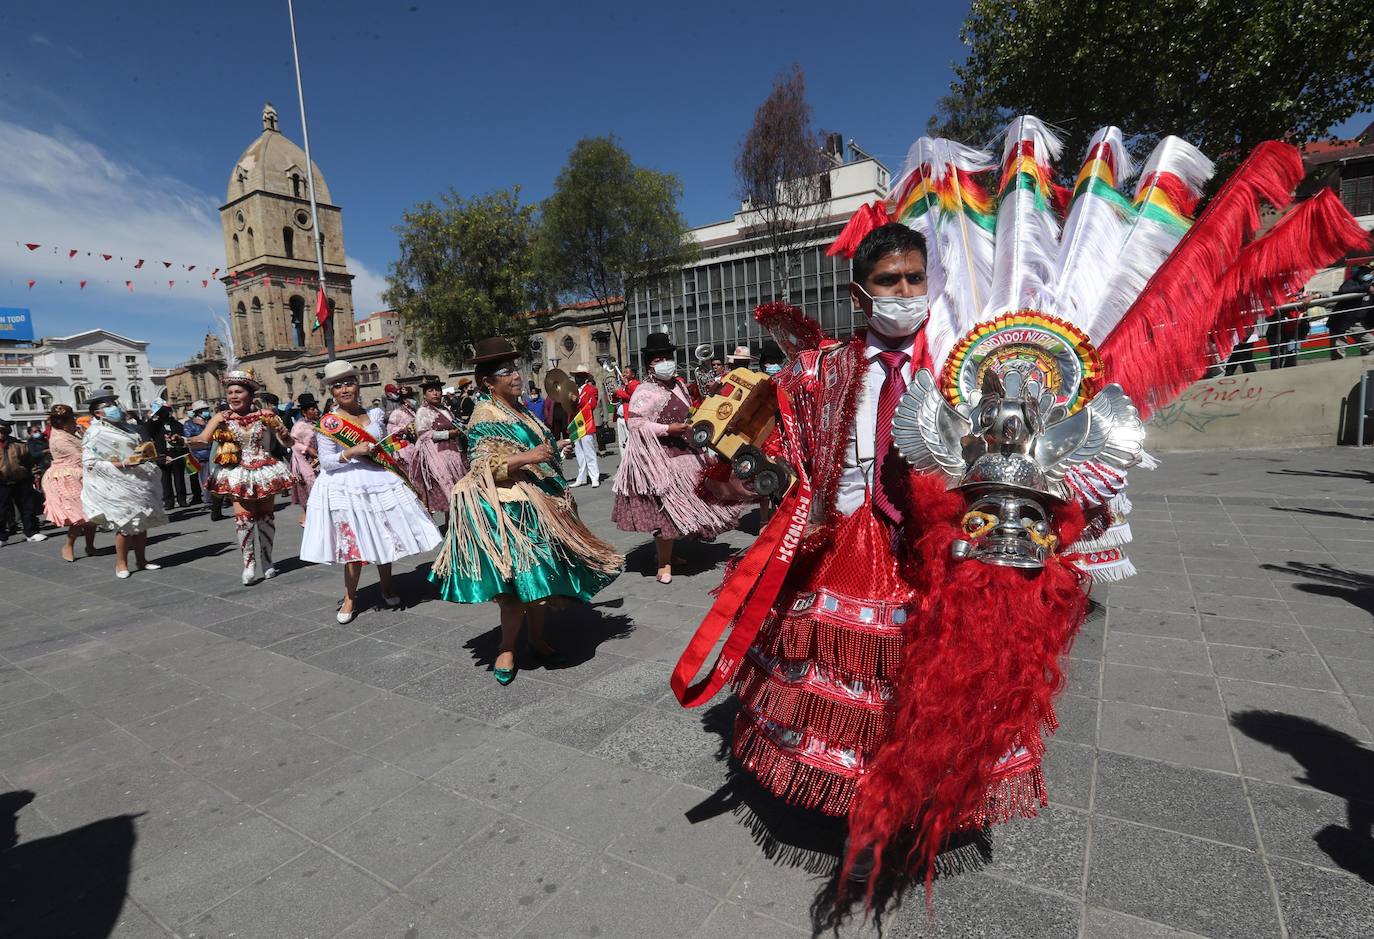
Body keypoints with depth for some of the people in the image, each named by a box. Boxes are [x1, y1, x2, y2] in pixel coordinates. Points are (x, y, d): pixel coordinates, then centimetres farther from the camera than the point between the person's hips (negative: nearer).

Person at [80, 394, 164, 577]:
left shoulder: (130, 428, 13)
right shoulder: (95, 434, -6)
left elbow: (146, 447, 25)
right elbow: (89, 463, -11)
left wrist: (149, 454, 2)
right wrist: (122, 464, -21)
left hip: (140, 482, 6)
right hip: (118, 485, -6)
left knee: (142, 521, 9)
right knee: (125, 523, -4)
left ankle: (141, 560, 19)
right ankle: (121, 563, 10)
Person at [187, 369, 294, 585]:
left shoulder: (266, 415, -4)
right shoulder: (222, 418, -2)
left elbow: (287, 442, -3)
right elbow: (203, 438, -12)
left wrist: (283, 434, -25)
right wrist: (185, 441, -32)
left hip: (265, 471, 1)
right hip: (238, 474, 0)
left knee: (266, 516, 9)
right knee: (242, 516, -11)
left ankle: (266, 562, 22)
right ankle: (249, 564, -2)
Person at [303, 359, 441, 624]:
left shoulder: (375, 414, 5)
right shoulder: (328, 424, -7)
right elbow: (325, 462, -7)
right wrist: (351, 452, -20)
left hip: (381, 482, 4)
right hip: (346, 487, -4)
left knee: (386, 535, 10)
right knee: (353, 541, 1)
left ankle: (387, 585, 29)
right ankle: (350, 597, 16)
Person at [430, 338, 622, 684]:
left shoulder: (520, 408, 14)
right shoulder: (485, 416, -10)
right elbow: (486, 467, -19)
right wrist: (529, 457, -27)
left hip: (539, 504, 9)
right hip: (509, 509, -8)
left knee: (541, 575, 13)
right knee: (521, 578, -8)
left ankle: (537, 640, 27)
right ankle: (507, 650, 9)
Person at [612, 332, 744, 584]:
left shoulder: (678, 385, 12)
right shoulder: (644, 392, -13)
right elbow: (635, 424, -19)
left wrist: (695, 425, 9)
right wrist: (668, 429, -22)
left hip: (684, 454, 8)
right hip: (659, 459, -8)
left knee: (680, 507, 14)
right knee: (666, 509, -6)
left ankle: (668, 552, 31)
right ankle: (664, 565, 6)